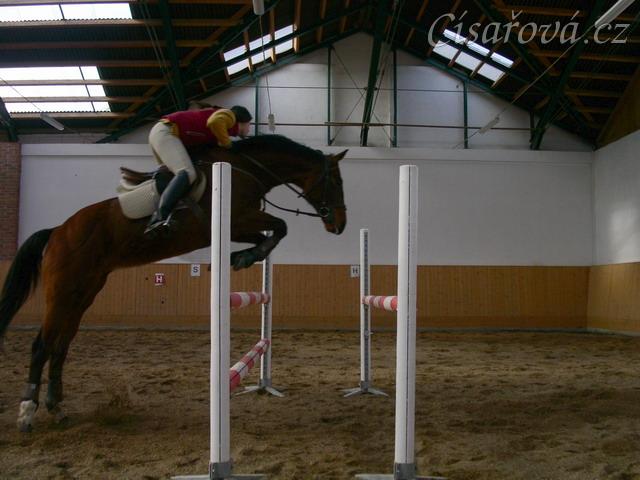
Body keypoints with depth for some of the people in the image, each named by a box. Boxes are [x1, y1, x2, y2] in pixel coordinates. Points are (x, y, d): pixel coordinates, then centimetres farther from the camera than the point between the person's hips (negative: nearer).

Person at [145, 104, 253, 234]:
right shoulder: (229, 116, -1)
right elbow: (215, 121, -23)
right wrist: (226, 143, -10)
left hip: (159, 132, 11)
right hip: (166, 132, -11)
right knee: (188, 173, -27)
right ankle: (158, 219, -41)